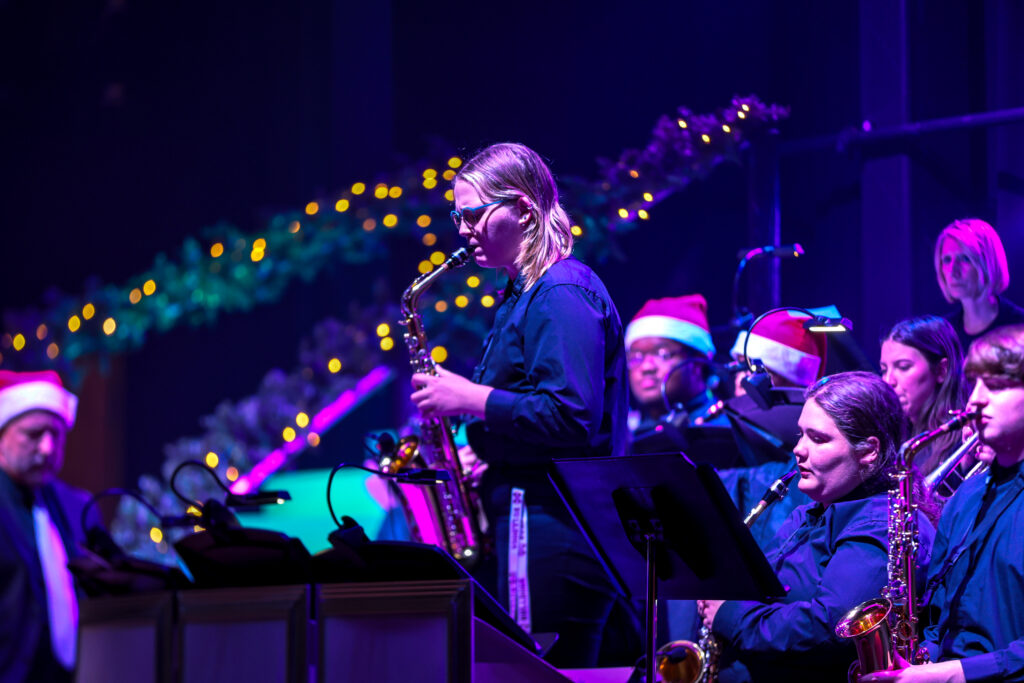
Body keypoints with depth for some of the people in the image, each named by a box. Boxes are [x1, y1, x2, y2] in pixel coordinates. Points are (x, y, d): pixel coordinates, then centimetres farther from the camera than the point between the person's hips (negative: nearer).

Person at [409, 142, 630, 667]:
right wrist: (483, 450, 11)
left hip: (551, 524, -10)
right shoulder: (525, 294, 20)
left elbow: (570, 416, -22)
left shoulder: (562, 295, -12)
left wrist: (469, 397, -16)